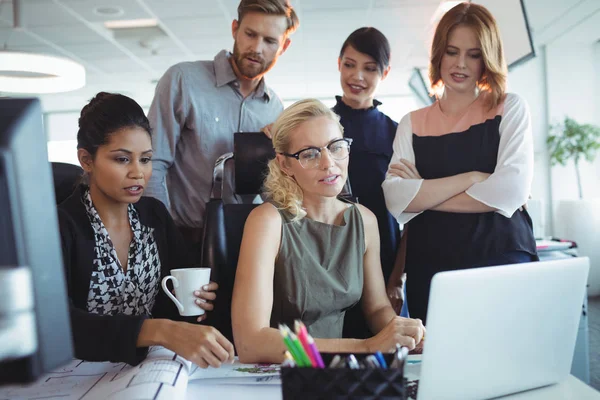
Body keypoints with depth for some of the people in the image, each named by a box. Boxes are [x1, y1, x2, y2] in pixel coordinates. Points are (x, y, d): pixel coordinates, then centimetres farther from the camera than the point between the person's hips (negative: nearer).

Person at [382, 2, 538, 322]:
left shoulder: (510, 109, 6)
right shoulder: (412, 124, 9)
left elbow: (512, 189, -10)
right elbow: (396, 199, -6)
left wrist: (424, 193, -7)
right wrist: (472, 178, -12)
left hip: (502, 261, -1)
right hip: (429, 268, 2)